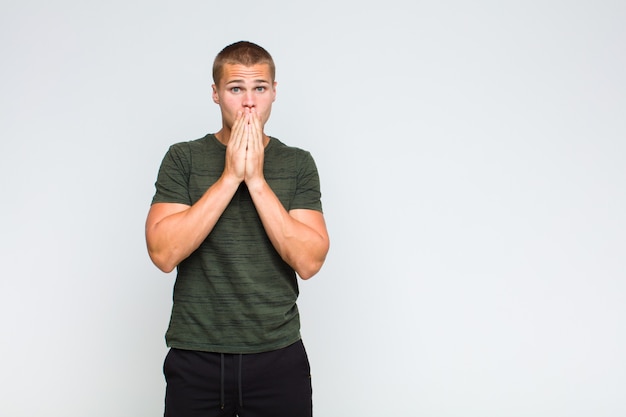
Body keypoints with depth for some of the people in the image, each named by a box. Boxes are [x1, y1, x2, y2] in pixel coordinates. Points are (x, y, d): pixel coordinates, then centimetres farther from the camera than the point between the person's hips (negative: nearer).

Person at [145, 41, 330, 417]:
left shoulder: (298, 163, 1)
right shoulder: (183, 158, 0)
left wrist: (256, 180, -15)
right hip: (195, 357, 0)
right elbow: (163, 253, -12)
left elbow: (309, 261, -10)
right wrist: (230, 176, -15)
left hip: (278, 357, 1)